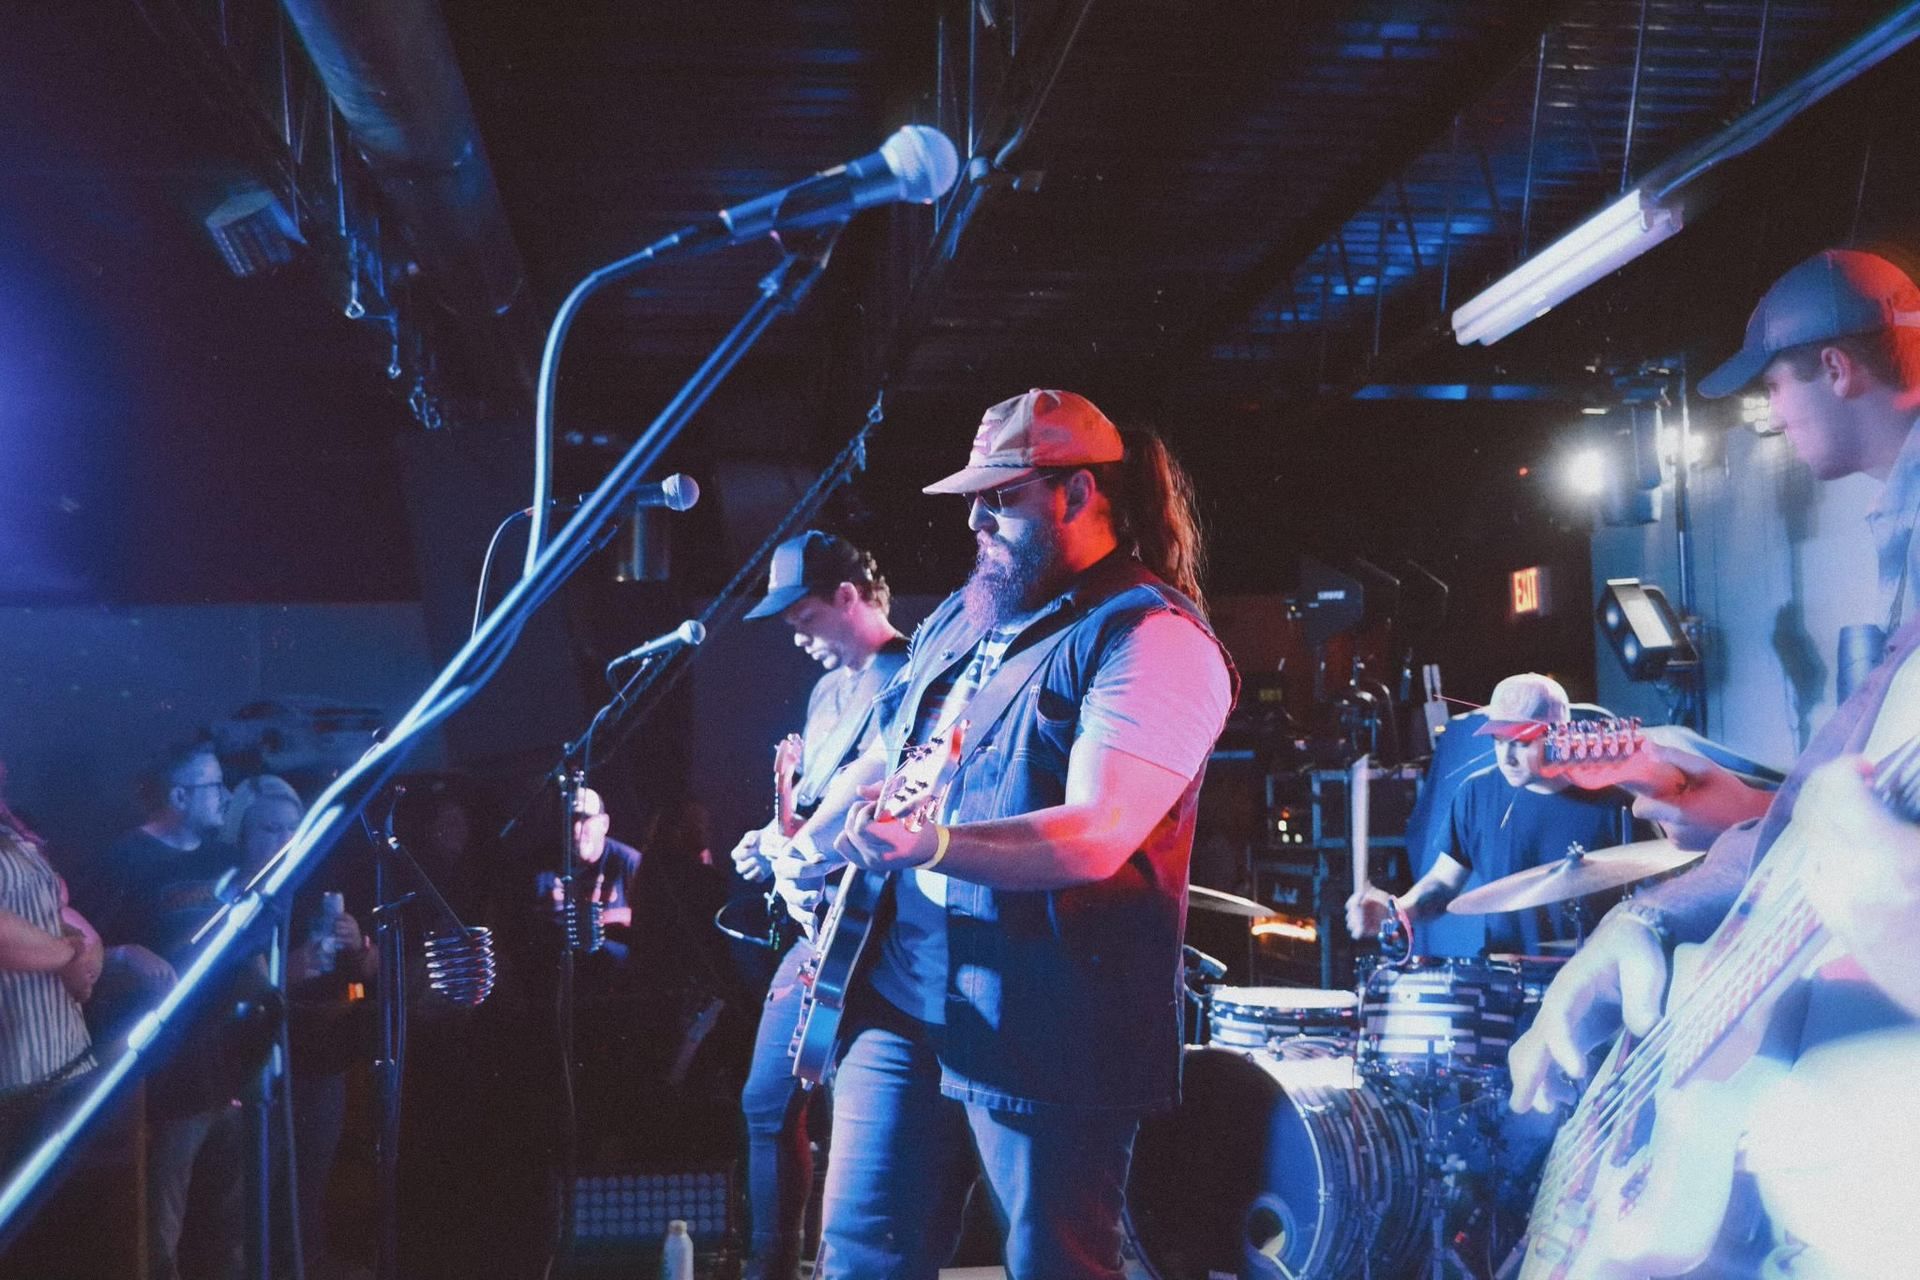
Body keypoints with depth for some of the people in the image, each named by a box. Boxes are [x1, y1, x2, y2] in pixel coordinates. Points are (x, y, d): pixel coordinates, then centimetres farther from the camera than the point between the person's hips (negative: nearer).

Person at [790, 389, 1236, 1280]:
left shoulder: (1152, 638, -13)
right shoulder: (960, 618, 13)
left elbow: (1096, 836, -25)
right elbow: (882, 760, 25)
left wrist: (927, 843, -38)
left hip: (1047, 1030, -7)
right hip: (901, 992, 8)